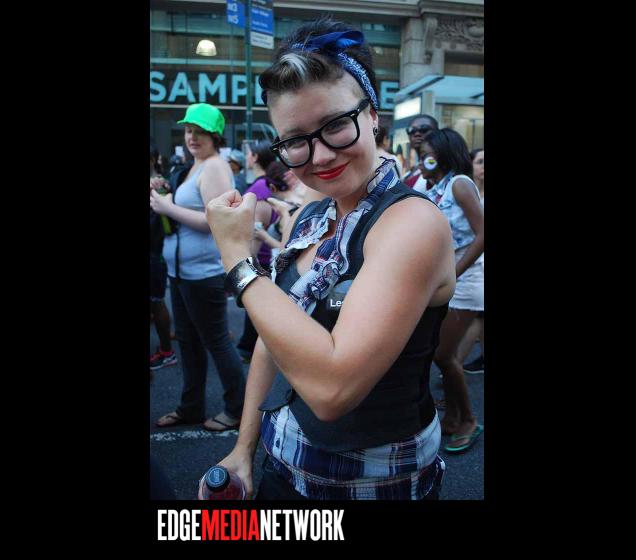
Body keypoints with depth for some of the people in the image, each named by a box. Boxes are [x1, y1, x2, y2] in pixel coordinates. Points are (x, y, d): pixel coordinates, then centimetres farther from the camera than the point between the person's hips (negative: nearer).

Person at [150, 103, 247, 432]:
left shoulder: (215, 167, -14)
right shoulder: (194, 167, 16)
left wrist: (168, 208, -18)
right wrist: (163, 202, 6)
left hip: (204, 272, -10)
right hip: (181, 270, 10)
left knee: (216, 342, 1)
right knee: (187, 340, 17)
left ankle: (237, 409, 17)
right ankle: (190, 408, 31)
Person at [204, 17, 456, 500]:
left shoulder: (413, 221, -25)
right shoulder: (306, 219, -1)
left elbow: (332, 386, -34)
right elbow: (272, 340, 6)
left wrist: (238, 257, -26)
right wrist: (244, 449, 5)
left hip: (376, 482, -6)